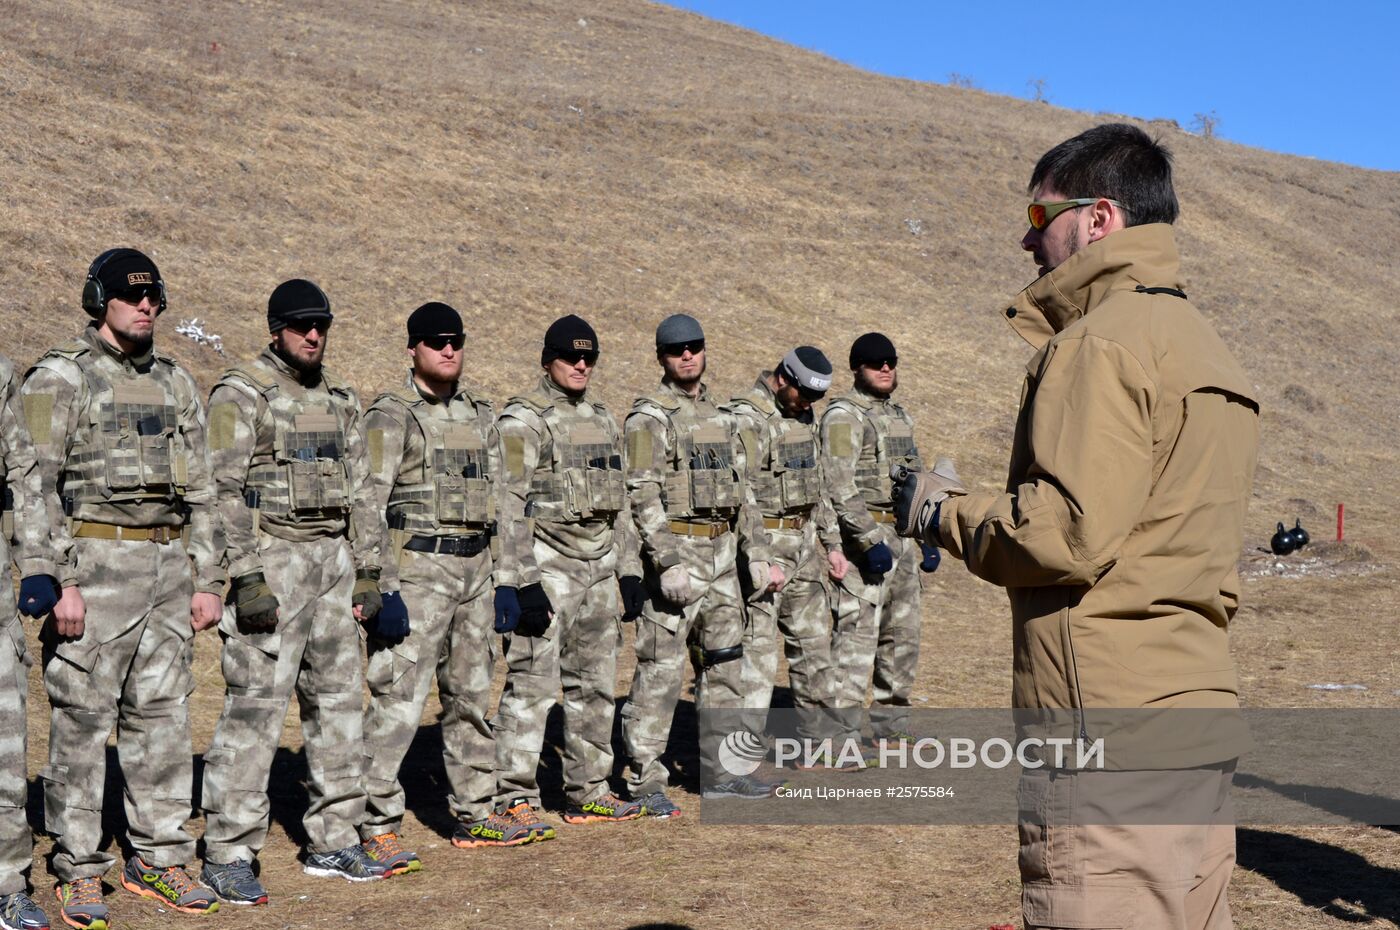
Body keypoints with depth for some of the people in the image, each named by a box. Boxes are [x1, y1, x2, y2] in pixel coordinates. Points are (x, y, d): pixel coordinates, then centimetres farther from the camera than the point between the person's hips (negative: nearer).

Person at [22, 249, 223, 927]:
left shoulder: (176, 384, 14)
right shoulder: (59, 378, -4)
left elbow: (199, 491, 15)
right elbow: (35, 487, -9)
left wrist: (208, 581, 10)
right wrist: (59, 582, -17)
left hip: (167, 564, 6)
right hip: (94, 564, -5)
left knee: (163, 714, 9)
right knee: (82, 719, -1)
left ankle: (158, 858, 19)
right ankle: (79, 871, 8)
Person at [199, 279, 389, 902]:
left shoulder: (339, 399, 14)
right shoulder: (241, 394, -7)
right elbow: (223, 491, -13)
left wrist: (367, 572, 11)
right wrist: (246, 579, -19)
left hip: (333, 561, 7)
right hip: (271, 562, -7)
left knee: (339, 699, 10)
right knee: (255, 706, -8)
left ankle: (333, 842, 20)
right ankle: (227, 855, 1)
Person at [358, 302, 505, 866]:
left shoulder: (481, 416, 14)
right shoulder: (391, 416, -6)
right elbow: (370, 504, -12)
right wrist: (381, 586, -19)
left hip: (474, 569, 7)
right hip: (417, 570, -7)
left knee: (472, 695, 13)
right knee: (399, 699, -10)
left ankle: (474, 816, 23)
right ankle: (378, 827, -3)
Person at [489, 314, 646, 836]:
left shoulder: (604, 423, 16)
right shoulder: (521, 422, -7)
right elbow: (510, 508, -13)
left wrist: (630, 571, 15)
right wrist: (521, 583, -19)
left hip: (599, 569, 7)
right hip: (547, 570, -7)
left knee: (595, 685, 11)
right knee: (532, 685, -7)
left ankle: (589, 793, 20)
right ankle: (515, 798, 0)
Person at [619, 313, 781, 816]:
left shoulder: (720, 418, 16)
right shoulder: (649, 419, -7)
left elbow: (742, 492, 18)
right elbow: (643, 496, -15)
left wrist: (759, 555, 12)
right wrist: (669, 564, -23)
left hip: (723, 555, 8)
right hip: (676, 552, -8)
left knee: (725, 663, 12)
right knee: (660, 670, -6)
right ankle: (645, 780, 0)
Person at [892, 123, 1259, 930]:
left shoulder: (1101, 342, -11)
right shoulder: (1205, 345, 19)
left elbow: (1070, 535, -20)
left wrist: (945, 513, -5)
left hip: (1111, 725, -10)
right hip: (1204, 711, 10)